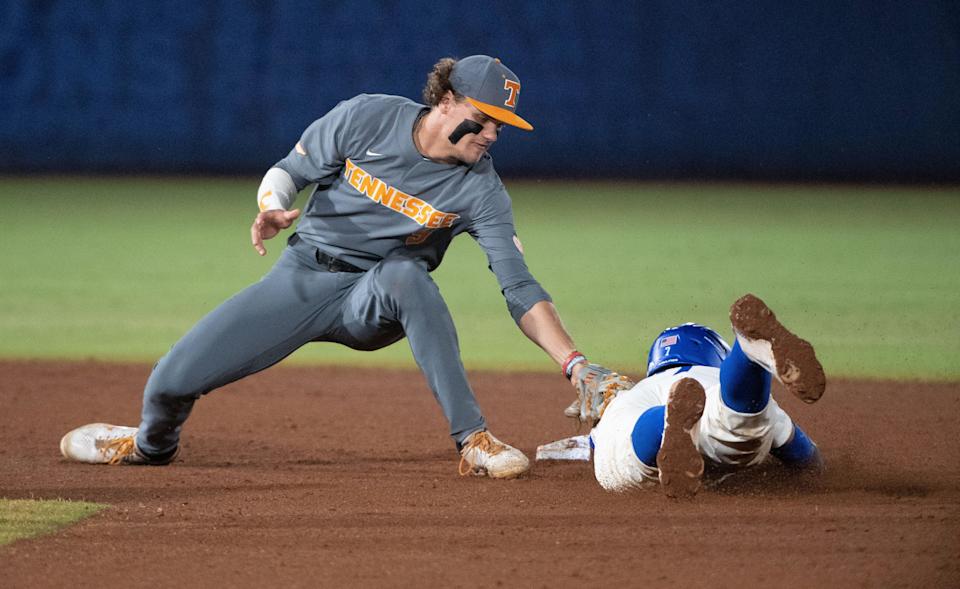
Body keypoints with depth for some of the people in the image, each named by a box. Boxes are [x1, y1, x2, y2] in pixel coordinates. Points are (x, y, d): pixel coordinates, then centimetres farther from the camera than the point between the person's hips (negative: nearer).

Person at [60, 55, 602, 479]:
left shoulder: (481, 190, -14)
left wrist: (574, 364, -29)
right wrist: (273, 208, -23)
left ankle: (475, 440, -33)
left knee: (404, 272, -40)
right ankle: (152, 445, 33)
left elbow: (520, 288, -18)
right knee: (171, 383, -8)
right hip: (300, 282, 2)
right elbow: (290, 171, -1)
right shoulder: (368, 117, -12)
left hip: (374, 306, -2)